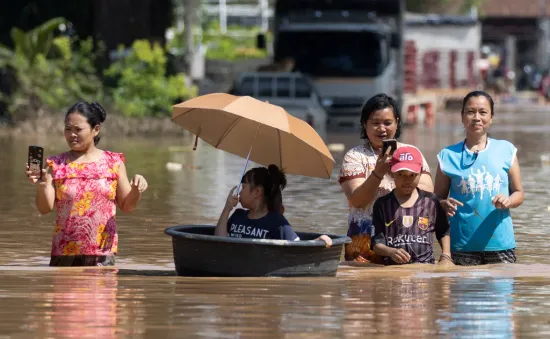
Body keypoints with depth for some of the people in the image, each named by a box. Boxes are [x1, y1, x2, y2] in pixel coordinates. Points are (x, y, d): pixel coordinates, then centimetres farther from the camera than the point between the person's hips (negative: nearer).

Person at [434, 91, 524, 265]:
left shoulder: (506, 150, 5)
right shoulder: (448, 156, 4)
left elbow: (518, 193, 9)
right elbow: (438, 200, 8)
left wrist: (508, 202, -13)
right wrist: (445, 205, -14)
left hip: (500, 243, 1)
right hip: (463, 245, -1)